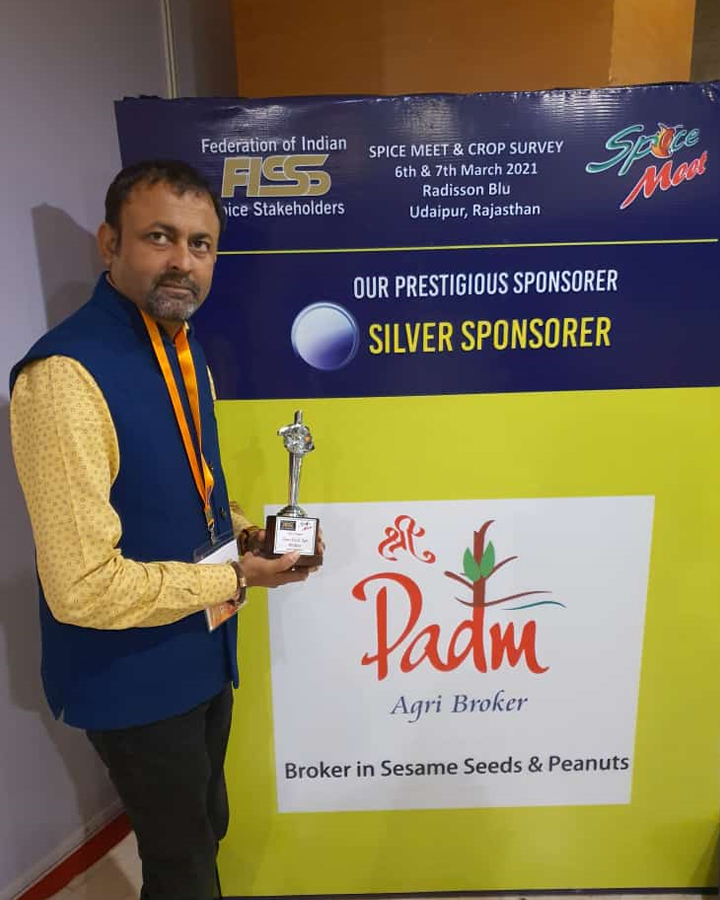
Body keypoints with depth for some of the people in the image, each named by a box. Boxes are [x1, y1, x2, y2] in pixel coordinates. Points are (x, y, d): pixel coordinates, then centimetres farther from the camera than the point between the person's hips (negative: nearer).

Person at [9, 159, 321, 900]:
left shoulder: (182, 346, 0)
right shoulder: (65, 375, -28)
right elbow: (82, 588, -29)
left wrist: (243, 531, -5)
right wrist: (235, 579, -19)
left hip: (203, 649, 8)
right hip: (132, 676, -7)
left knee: (205, 827, 30)